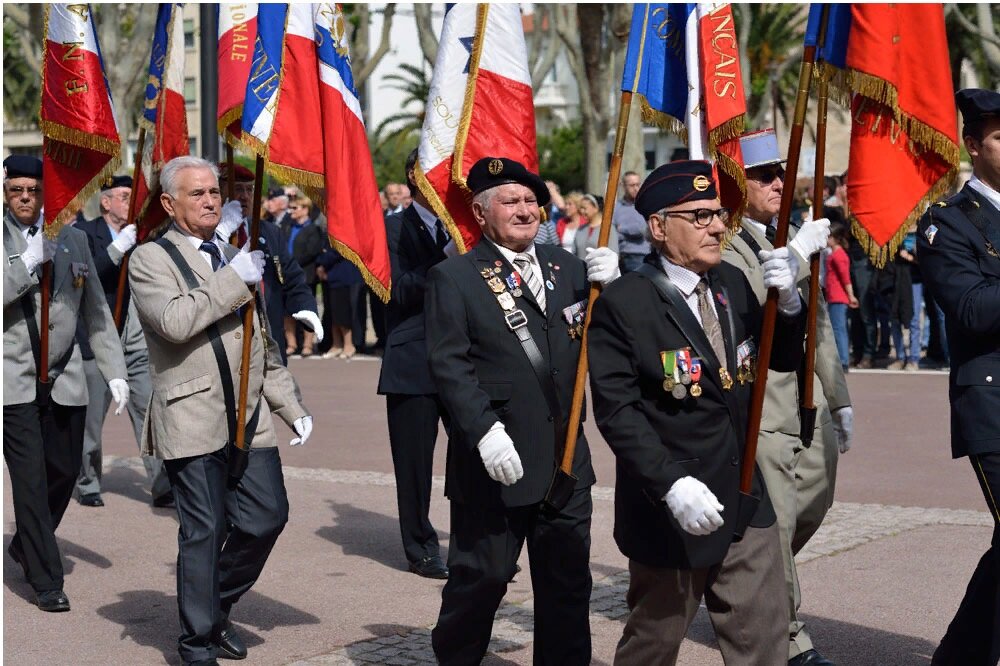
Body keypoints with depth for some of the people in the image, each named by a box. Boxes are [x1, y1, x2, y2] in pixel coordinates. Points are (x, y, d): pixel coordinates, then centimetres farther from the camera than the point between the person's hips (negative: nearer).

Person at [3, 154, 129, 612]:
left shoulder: (73, 240, 9)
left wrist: (116, 372, 5)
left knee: (64, 472, 10)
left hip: (65, 380, 4)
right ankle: (46, 581, 1)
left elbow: (96, 312, 11)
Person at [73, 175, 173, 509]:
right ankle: (88, 484, 22)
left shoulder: (140, 234, 12)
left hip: (138, 344, 4)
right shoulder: (84, 233, -3)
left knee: (150, 413, -4)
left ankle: (162, 487, -3)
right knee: (90, 419, 7)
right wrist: (118, 249, -27)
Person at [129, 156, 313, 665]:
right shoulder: (150, 259, -1)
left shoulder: (237, 260, 20)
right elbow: (173, 321, -20)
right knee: (204, 532, -2)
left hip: (251, 420, 6)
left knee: (268, 517, 3)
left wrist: (292, 407, 19)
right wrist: (234, 280, -15)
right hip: (193, 421, -6)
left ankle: (217, 607, 26)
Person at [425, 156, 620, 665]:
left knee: (568, 581, 13)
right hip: (496, 460, -5)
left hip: (565, 457, 5)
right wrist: (485, 430, -24)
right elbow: (448, 365, -13)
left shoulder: (565, 266, 11)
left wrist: (608, 288, -9)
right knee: (481, 577, 5)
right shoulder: (453, 278, -5)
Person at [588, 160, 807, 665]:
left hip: (746, 503, 5)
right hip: (669, 508, -5)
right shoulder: (622, 305, -14)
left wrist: (786, 299, -8)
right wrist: (671, 484, -29)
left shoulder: (733, 284, 6)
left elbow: (783, 359, 12)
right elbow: (618, 410, -19)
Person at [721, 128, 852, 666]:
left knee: (811, 512, 15)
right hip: (762, 413, -8)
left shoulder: (795, 238, 16)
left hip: (811, 411, 8)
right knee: (776, 526, -5)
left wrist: (839, 400, 23)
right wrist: (796, 255, -28)